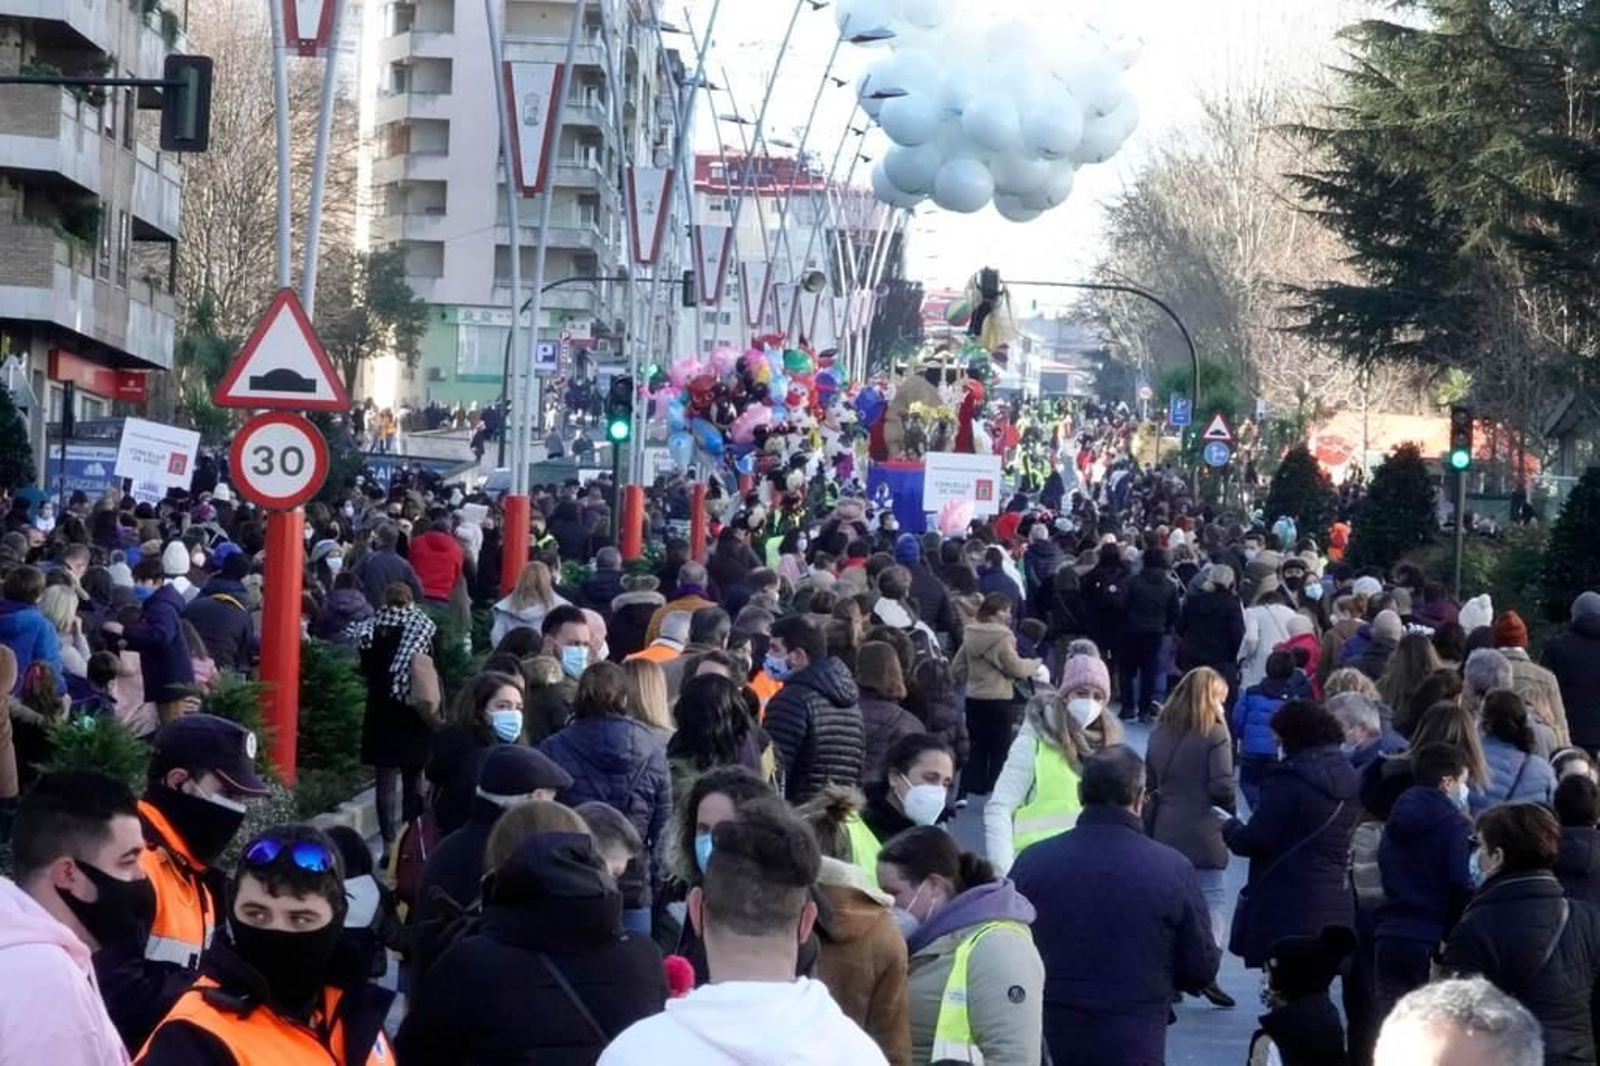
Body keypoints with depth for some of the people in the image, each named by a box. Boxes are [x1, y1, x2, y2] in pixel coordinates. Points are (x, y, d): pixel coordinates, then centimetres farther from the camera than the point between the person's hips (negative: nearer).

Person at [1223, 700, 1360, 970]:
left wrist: (1230, 827, 6)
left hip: (1287, 909, -8)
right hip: (1334, 907, 8)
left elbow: (1254, 840, -15)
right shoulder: (1347, 777, 9)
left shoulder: (1289, 780, -15)